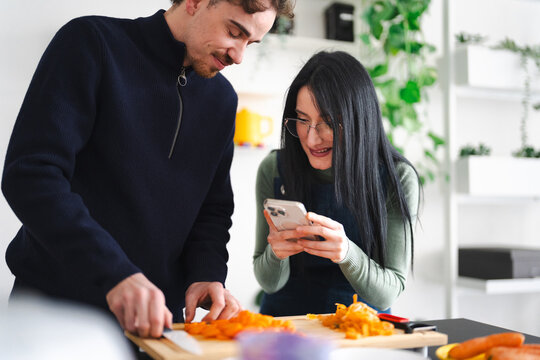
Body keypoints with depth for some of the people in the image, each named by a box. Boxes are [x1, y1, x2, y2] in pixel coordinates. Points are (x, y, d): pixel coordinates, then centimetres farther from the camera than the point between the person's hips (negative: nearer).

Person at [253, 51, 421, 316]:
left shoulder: (397, 179, -13)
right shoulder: (273, 170, -8)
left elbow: (386, 295, -12)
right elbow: (269, 282, -2)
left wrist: (347, 253, -30)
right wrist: (275, 254, -23)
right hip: (284, 322, 2)